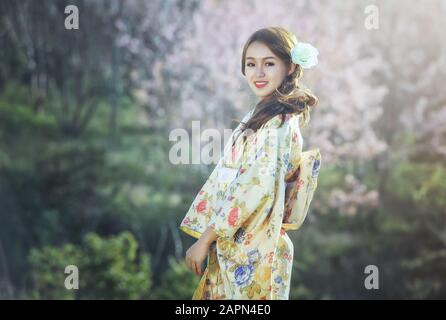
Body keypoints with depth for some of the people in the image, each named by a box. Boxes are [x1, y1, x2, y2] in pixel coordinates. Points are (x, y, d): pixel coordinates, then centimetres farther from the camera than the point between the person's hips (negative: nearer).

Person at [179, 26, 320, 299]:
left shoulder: (278, 122, -17)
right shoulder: (263, 116, 11)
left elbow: (255, 190, -22)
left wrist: (205, 239, -17)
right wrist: (208, 234, 12)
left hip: (249, 248, -8)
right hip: (235, 244, 8)